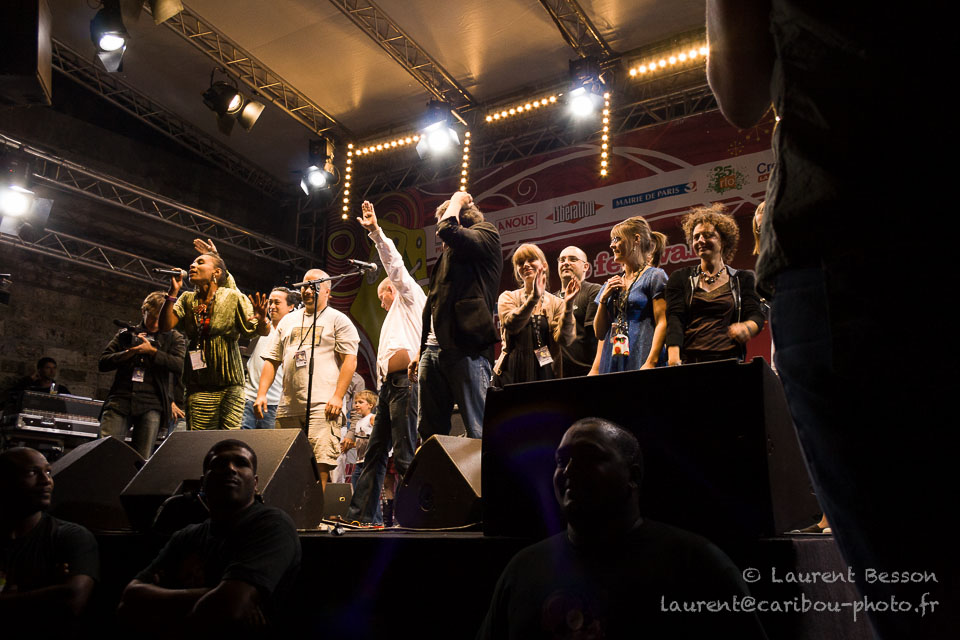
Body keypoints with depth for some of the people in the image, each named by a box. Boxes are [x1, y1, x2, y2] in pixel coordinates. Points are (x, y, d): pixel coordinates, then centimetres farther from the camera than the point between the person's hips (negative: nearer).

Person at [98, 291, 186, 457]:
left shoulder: (173, 338, 15)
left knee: (142, 460, -6)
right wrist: (129, 352, -2)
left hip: (151, 404, -1)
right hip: (120, 399, 2)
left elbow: (180, 367, -1)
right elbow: (102, 363, 14)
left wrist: (151, 351, -7)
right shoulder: (126, 334, 19)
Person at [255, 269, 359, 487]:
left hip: (323, 406, -6)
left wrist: (337, 397, -14)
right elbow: (272, 360, 21)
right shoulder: (288, 321, 22)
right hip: (288, 408, 6)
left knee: (320, 464, -15)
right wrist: (261, 393, 8)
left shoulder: (338, 320, 6)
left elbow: (350, 360, -4)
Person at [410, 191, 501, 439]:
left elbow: (448, 230, -18)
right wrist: (421, 351, 24)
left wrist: (457, 200, 2)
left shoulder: (486, 237, 2)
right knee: (429, 431, 10)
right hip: (433, 351, 9)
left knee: (478, 432, -9)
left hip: (465, 350, -9)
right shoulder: (449, 255, 26)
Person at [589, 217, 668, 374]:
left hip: (639, 360, -5)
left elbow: (662, 323, -9)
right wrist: (603, 299, 4)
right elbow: (600, 332, 17)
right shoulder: (612, 283, 18)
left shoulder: (654, 276, 1)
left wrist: (651, 362, -20)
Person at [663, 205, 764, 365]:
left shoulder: (743, 279, 17)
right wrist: (674, 360, -14)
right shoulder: (680, 278, 16)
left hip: (729, 360, 0)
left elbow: (756, 316, 7)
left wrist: (745, 328, -20)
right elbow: (674, 318, 3)